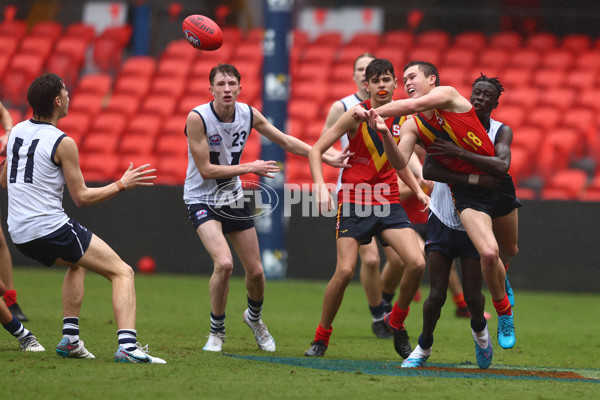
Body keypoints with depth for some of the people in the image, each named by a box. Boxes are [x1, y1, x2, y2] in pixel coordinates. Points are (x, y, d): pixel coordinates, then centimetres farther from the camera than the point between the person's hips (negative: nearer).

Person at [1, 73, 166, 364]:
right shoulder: (62, 143, -12)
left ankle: (70, 339, 25)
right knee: (122, 272, -4)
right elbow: (82, 197, -7)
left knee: (77, 263, 35)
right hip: (51, 228, -8)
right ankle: (127, 346, -24)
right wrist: (122, 185, 2)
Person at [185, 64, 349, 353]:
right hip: (201, 199, -5)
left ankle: (254, 317, 41)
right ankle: (216, 332, -4)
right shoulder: (197, 118, -21)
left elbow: (286, 142, 7)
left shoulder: (248, 114, -6)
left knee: (255, 271, 7)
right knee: (223, 263, -26)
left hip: (233, 198, 5)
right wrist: (250, 167, -19)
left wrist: (327, 157, 3)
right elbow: (206, 170, -20)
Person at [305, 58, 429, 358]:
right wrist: (321, 187, -18)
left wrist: (418, 190, 12)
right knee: (344, 271, -14)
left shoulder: (402, 118, 7)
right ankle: (321, 337, 5)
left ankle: (397, 325, 10)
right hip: (354, 201, -4)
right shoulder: (356, 115, -7)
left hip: (388, 203, 4)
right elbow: (316, 150, -5)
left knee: (416, 263, -13)